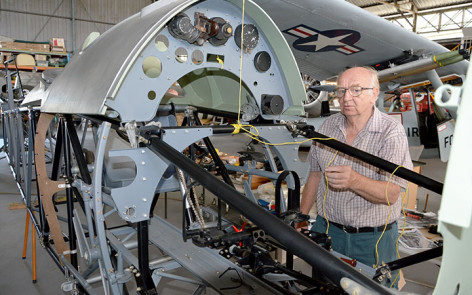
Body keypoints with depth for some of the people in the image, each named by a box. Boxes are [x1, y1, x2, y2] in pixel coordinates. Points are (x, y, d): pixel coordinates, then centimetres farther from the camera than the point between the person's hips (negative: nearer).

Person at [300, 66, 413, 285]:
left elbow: (391, 194, -21)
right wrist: (301, 218, 10)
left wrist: (354, 181, -40)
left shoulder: (391, 132, -14)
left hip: (373, 238, -4)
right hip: (326, 230, 4)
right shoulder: (328, 126, 2)